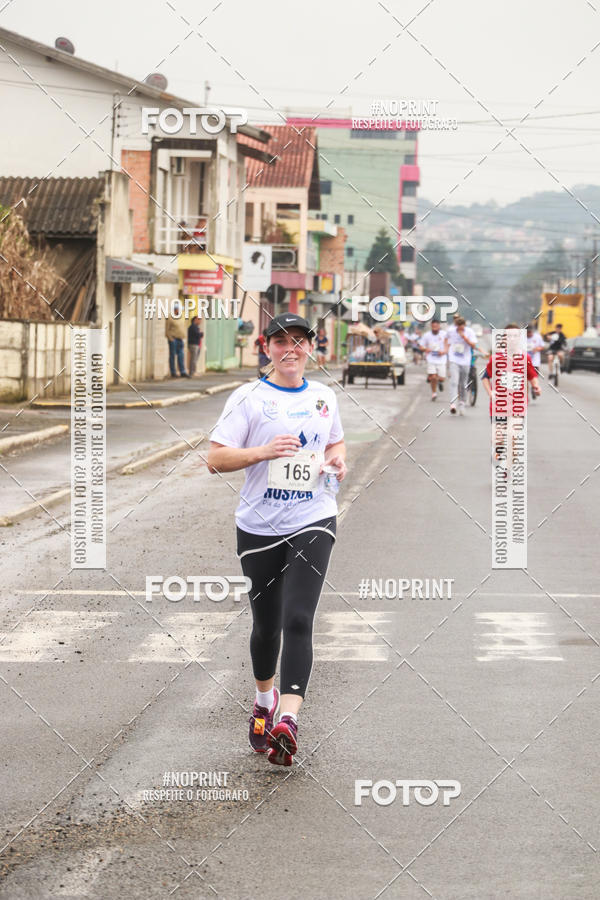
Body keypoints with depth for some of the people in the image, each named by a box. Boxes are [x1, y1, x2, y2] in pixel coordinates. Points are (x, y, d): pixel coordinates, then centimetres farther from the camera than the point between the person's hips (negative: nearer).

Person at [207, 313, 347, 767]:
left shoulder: (325, 397, 9)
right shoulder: (249, 397, -2)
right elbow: (215, 459, -7)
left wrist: (337, 461, 4)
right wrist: (264, 451, -21)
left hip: (313, 522, 0)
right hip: (259, 527, 0)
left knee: (298, 619, -16)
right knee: (266, 624, 11)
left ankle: (288, 719, -23)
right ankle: (265, 699, 38)